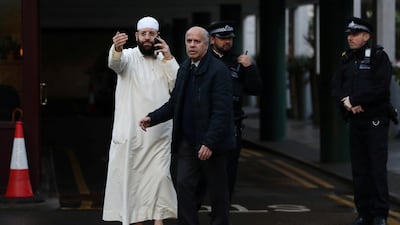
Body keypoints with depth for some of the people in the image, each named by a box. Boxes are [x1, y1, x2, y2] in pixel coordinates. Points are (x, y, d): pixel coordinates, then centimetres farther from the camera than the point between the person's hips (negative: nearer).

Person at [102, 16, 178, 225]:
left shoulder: (165, 60, 10)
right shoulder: (129, 56, 0)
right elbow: (115, 63, -24)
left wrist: (168, 58, -9)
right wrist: (116, 48, -47)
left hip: (159, 134, 2)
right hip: (131, 133, -2)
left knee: (160, 175, -6)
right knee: (131, 176, 2)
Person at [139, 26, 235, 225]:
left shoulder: (218, 70, -13)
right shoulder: (184, 69, 10)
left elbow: (222, 111, -18)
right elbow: (174, 103, 15)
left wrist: (209, 143, -23)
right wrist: (152, 118, 1)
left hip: (211, 143, -6)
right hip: (187, 142, 6)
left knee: (217, 191, 6)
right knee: (184, 186, -2)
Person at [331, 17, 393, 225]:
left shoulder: (378, 57, -6)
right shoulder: (346, 60, 13)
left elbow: (381, 88, -18)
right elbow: (335, 87, 6)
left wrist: (353, 100, -15)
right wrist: (347, 103, -13)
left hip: (376, 120, -6)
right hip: (355, 120, 6)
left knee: (377, 167, -7)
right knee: (359, 169, 8)